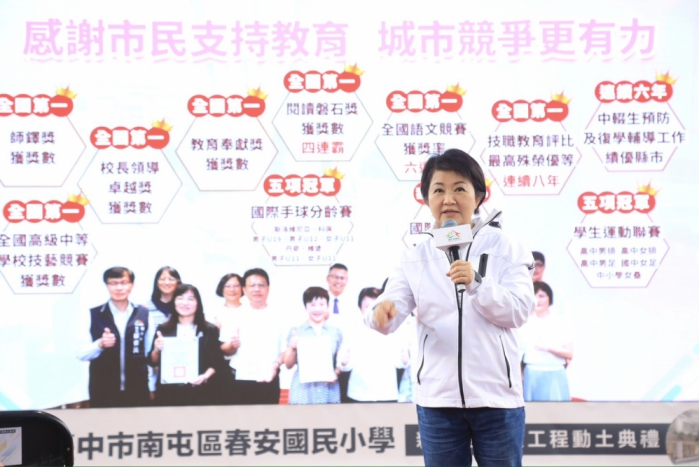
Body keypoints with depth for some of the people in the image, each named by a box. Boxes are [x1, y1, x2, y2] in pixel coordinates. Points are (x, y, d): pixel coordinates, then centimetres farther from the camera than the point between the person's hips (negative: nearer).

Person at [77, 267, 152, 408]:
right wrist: (100, 344, -20)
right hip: (103, 392, -1)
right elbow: (82, 354, -1)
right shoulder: (93, 315, 0)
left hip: (137, 390, 1)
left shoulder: (144, 314, 4)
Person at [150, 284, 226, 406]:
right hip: (170, 391, 1)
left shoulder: (210, 330, 5)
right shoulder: (164, 330, 7)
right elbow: (154, 362, 9)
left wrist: (205, 376, -13)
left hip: (200, 391, -1)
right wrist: (157, 350, -10)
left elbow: (217, 361, 3)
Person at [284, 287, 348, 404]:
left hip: (329, 393, 2)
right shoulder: (296, 332, 4)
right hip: (302, 393, -1)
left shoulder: (336, 332, 10)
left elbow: (340, 362, 15)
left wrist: (337, 371, -7)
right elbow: (288, 365, 7)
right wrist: (292, 348, -11)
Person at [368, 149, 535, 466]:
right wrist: (383, 311, -31)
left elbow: (519, 312, -8)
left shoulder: (505, 249, 1)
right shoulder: (416, 259, 6)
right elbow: (394, 305, -7)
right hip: (437, 399, 2)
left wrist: (477, 283, -24)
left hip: (496, 398, -2)